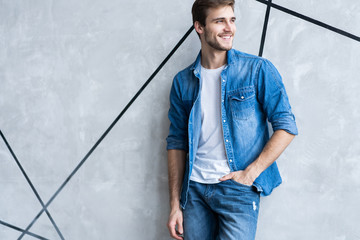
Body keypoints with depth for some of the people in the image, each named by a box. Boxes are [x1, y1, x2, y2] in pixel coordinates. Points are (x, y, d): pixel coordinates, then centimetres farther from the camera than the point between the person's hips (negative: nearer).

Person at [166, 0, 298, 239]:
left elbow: (286, 126, -5)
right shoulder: (183, 81, 6)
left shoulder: (258, 70, -3)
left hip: (237, 189, -3)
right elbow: (177, 142, 8)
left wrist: (250, 173, -12)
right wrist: (175, 203, 5)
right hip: (194, 188, 3)